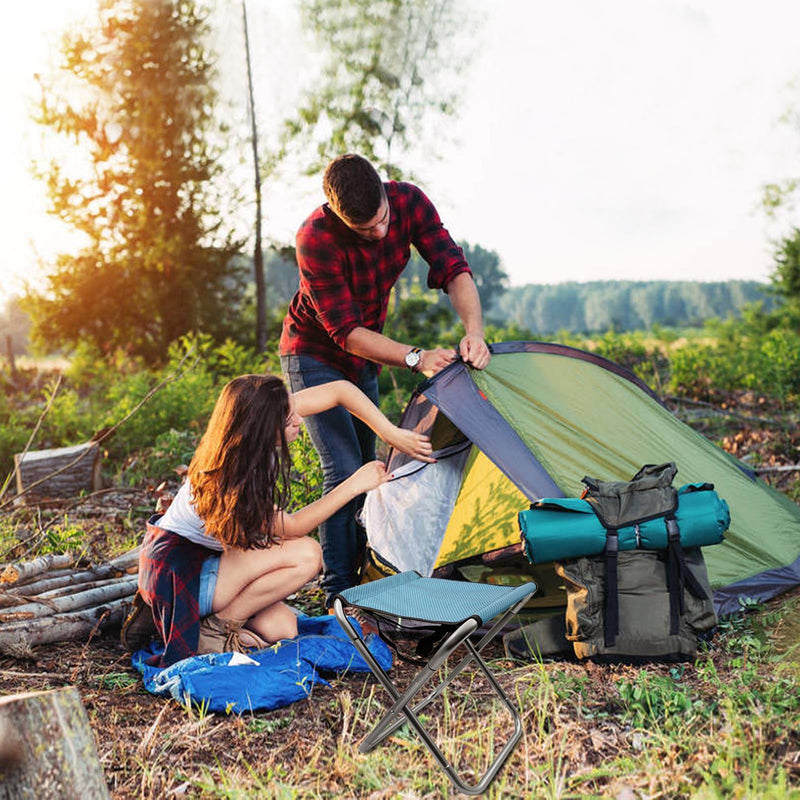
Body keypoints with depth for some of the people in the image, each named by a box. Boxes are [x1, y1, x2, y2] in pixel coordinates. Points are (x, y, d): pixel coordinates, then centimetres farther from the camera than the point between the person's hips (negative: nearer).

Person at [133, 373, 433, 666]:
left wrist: (394, 435, -12)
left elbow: (340, 390, -8)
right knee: (305, 554, -23)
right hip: (176, 574, -7)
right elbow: (292, 527, -20)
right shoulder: (227, 483, -32)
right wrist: (354, 485, -20)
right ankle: (214, 628, -11)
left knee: (282, 628, -8)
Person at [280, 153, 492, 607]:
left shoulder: (409, 201, -19)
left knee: (367, 464, 13)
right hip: (316, 357, -6)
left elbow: (453, 269, -18)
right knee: (345, 471, -15)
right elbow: (346, 331, -30)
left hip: (364, 357, 6)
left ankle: (360, 572, 28)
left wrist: (474, 331, -36)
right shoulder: (316, 238, -33)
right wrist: (417, 358, -39)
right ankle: (338, 591, -4)